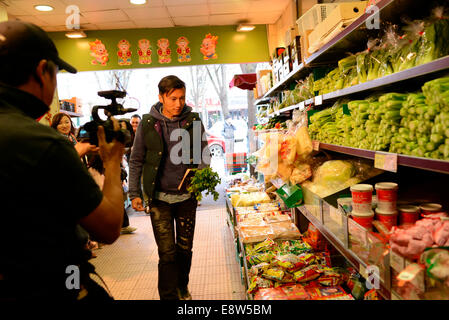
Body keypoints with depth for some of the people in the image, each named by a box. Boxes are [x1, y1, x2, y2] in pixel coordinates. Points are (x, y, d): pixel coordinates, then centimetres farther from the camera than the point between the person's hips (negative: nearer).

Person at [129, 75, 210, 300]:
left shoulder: (193, 121, -1)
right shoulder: (147, 123, -3)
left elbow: (204, 154, 5)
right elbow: (136, 161, 3)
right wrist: (134, 193, -2)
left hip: (187, 195, 2)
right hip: (159, 197, -2)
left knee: (185, 248, 15)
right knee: (167, 252, -1)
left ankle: (182, 287, 37)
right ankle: (169, 296, 15)